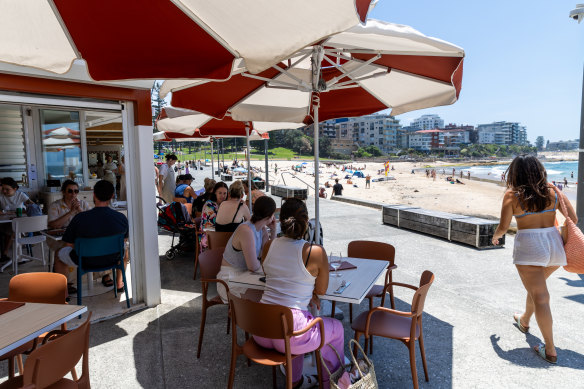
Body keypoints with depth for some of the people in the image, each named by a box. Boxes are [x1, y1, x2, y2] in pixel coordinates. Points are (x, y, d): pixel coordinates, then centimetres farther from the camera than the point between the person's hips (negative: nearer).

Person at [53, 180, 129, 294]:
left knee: (59, 255, 29)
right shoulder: (121, 218, -16)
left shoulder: (79, 218, -22)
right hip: (112, 259, 2)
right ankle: (119, 284, 45)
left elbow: (69, 244, -10)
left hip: (85, 261, -1)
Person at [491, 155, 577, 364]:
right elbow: (573, 219, 4)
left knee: (540, 297, -1)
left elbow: (503, 226, -9)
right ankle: (524, 320, 49)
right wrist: (561, 232, 21)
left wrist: (495, 236, 12)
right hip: (555, 244, 5)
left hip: (529, 246, -5)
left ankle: (550, 350, 3)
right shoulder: (553, 192, 6)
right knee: (537, 286, 26)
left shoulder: (512, 195, -5)